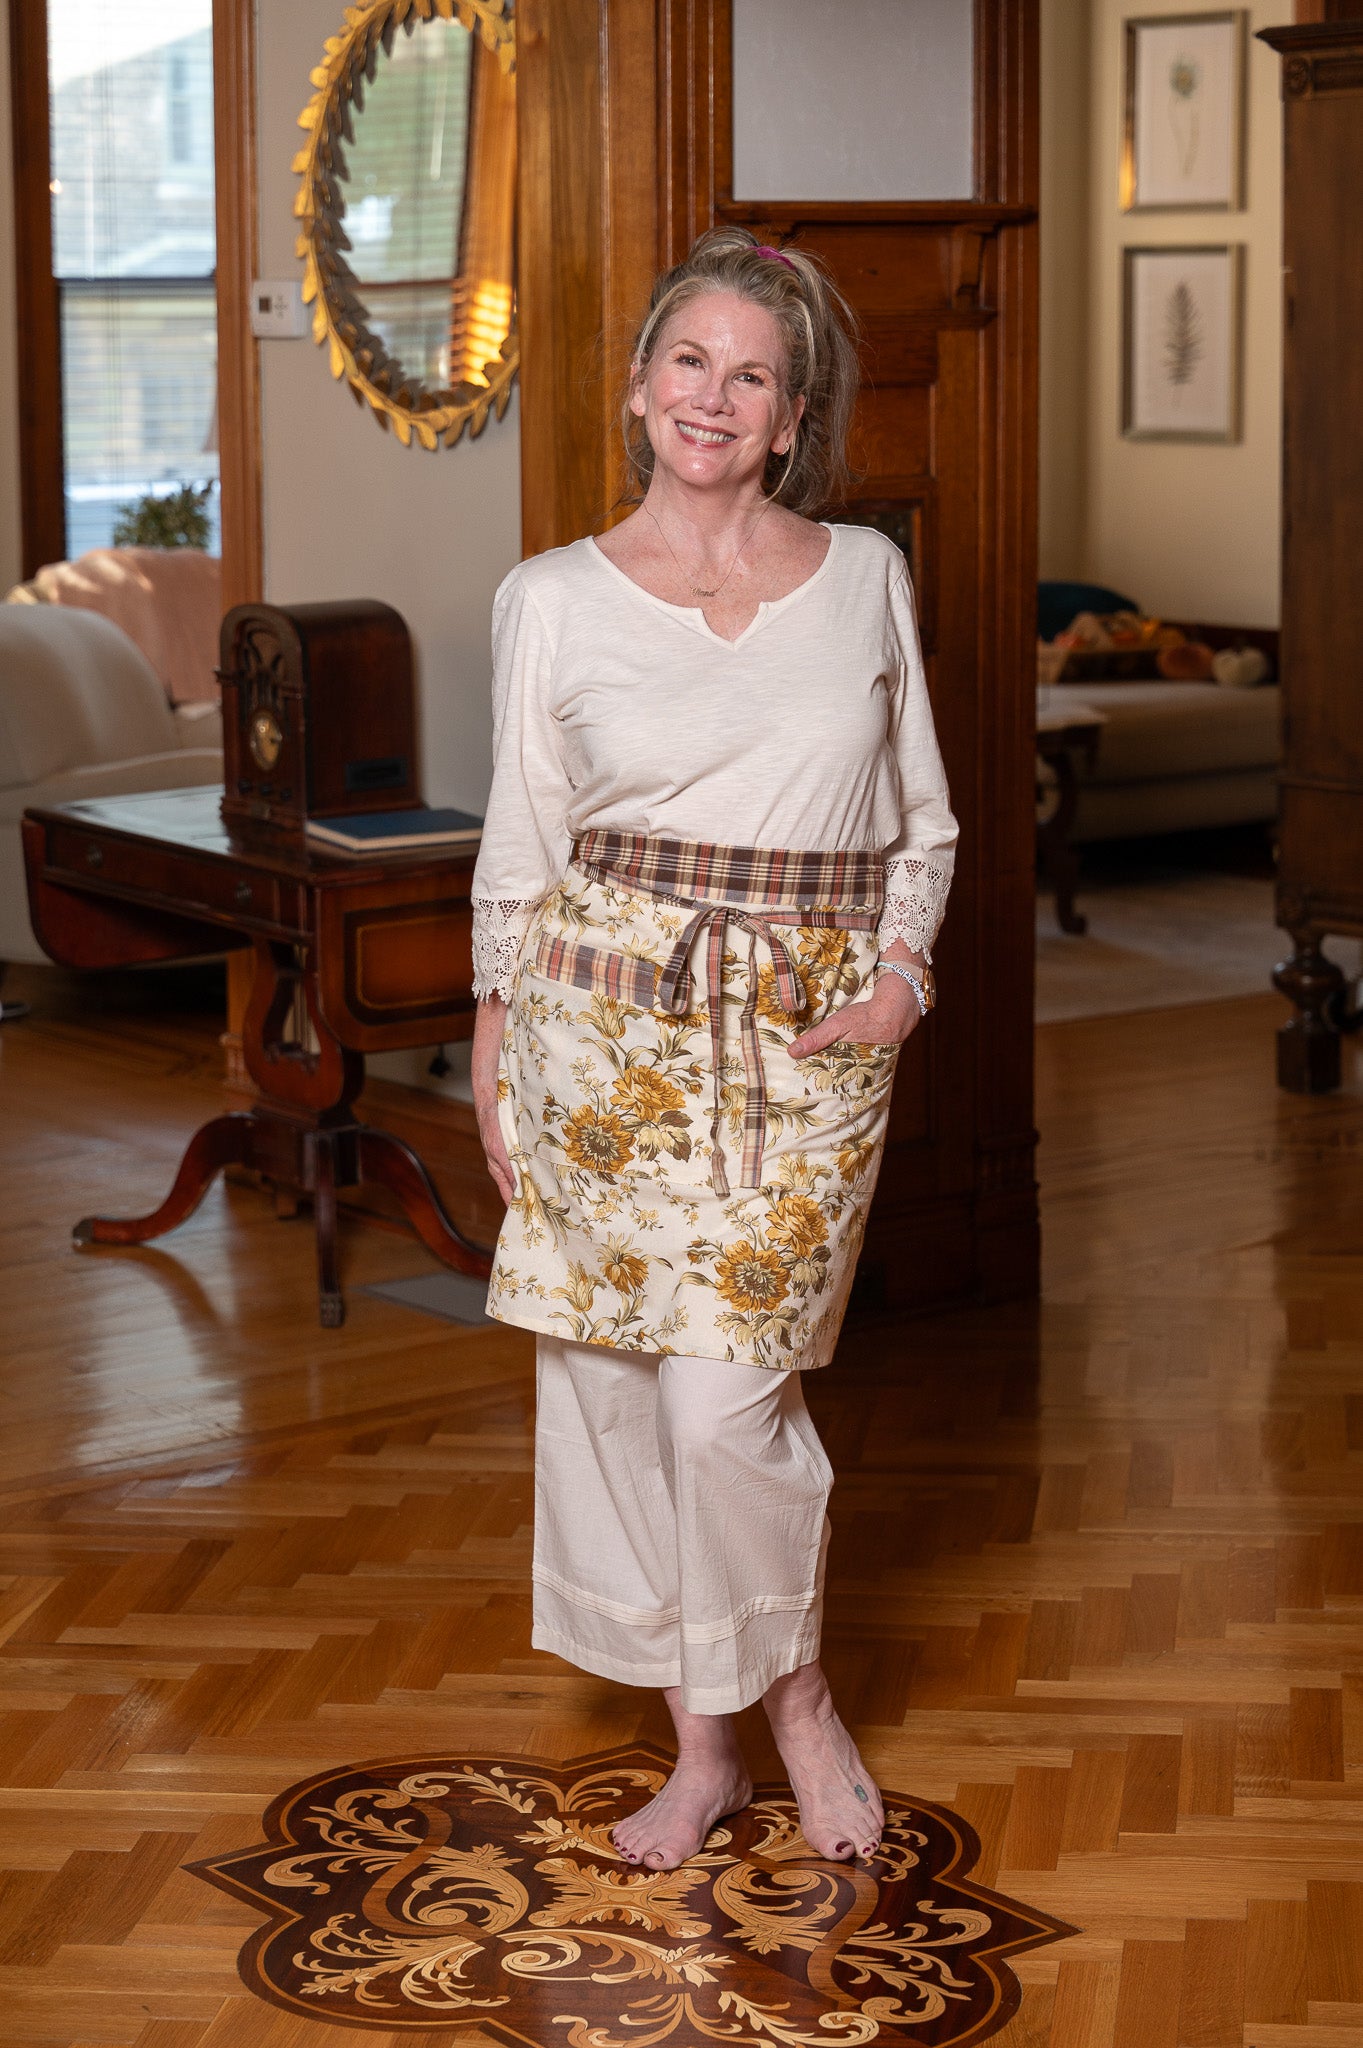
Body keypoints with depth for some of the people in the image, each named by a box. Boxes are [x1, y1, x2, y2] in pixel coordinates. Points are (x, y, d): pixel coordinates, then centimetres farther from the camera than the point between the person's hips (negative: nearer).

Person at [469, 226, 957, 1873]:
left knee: (728, 1394, -8)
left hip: (804, 1032, -1)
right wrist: (493, 1060, 6)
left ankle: (796, 1691, 19)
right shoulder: (553, 601, 2)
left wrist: (903, 978, -3)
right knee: (611, 1384, 3)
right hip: (607, 1020, 1)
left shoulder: (865, 577, 5)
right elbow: (520, 852, 7)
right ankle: (702, 1742, 20)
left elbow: (922, 822, 12)